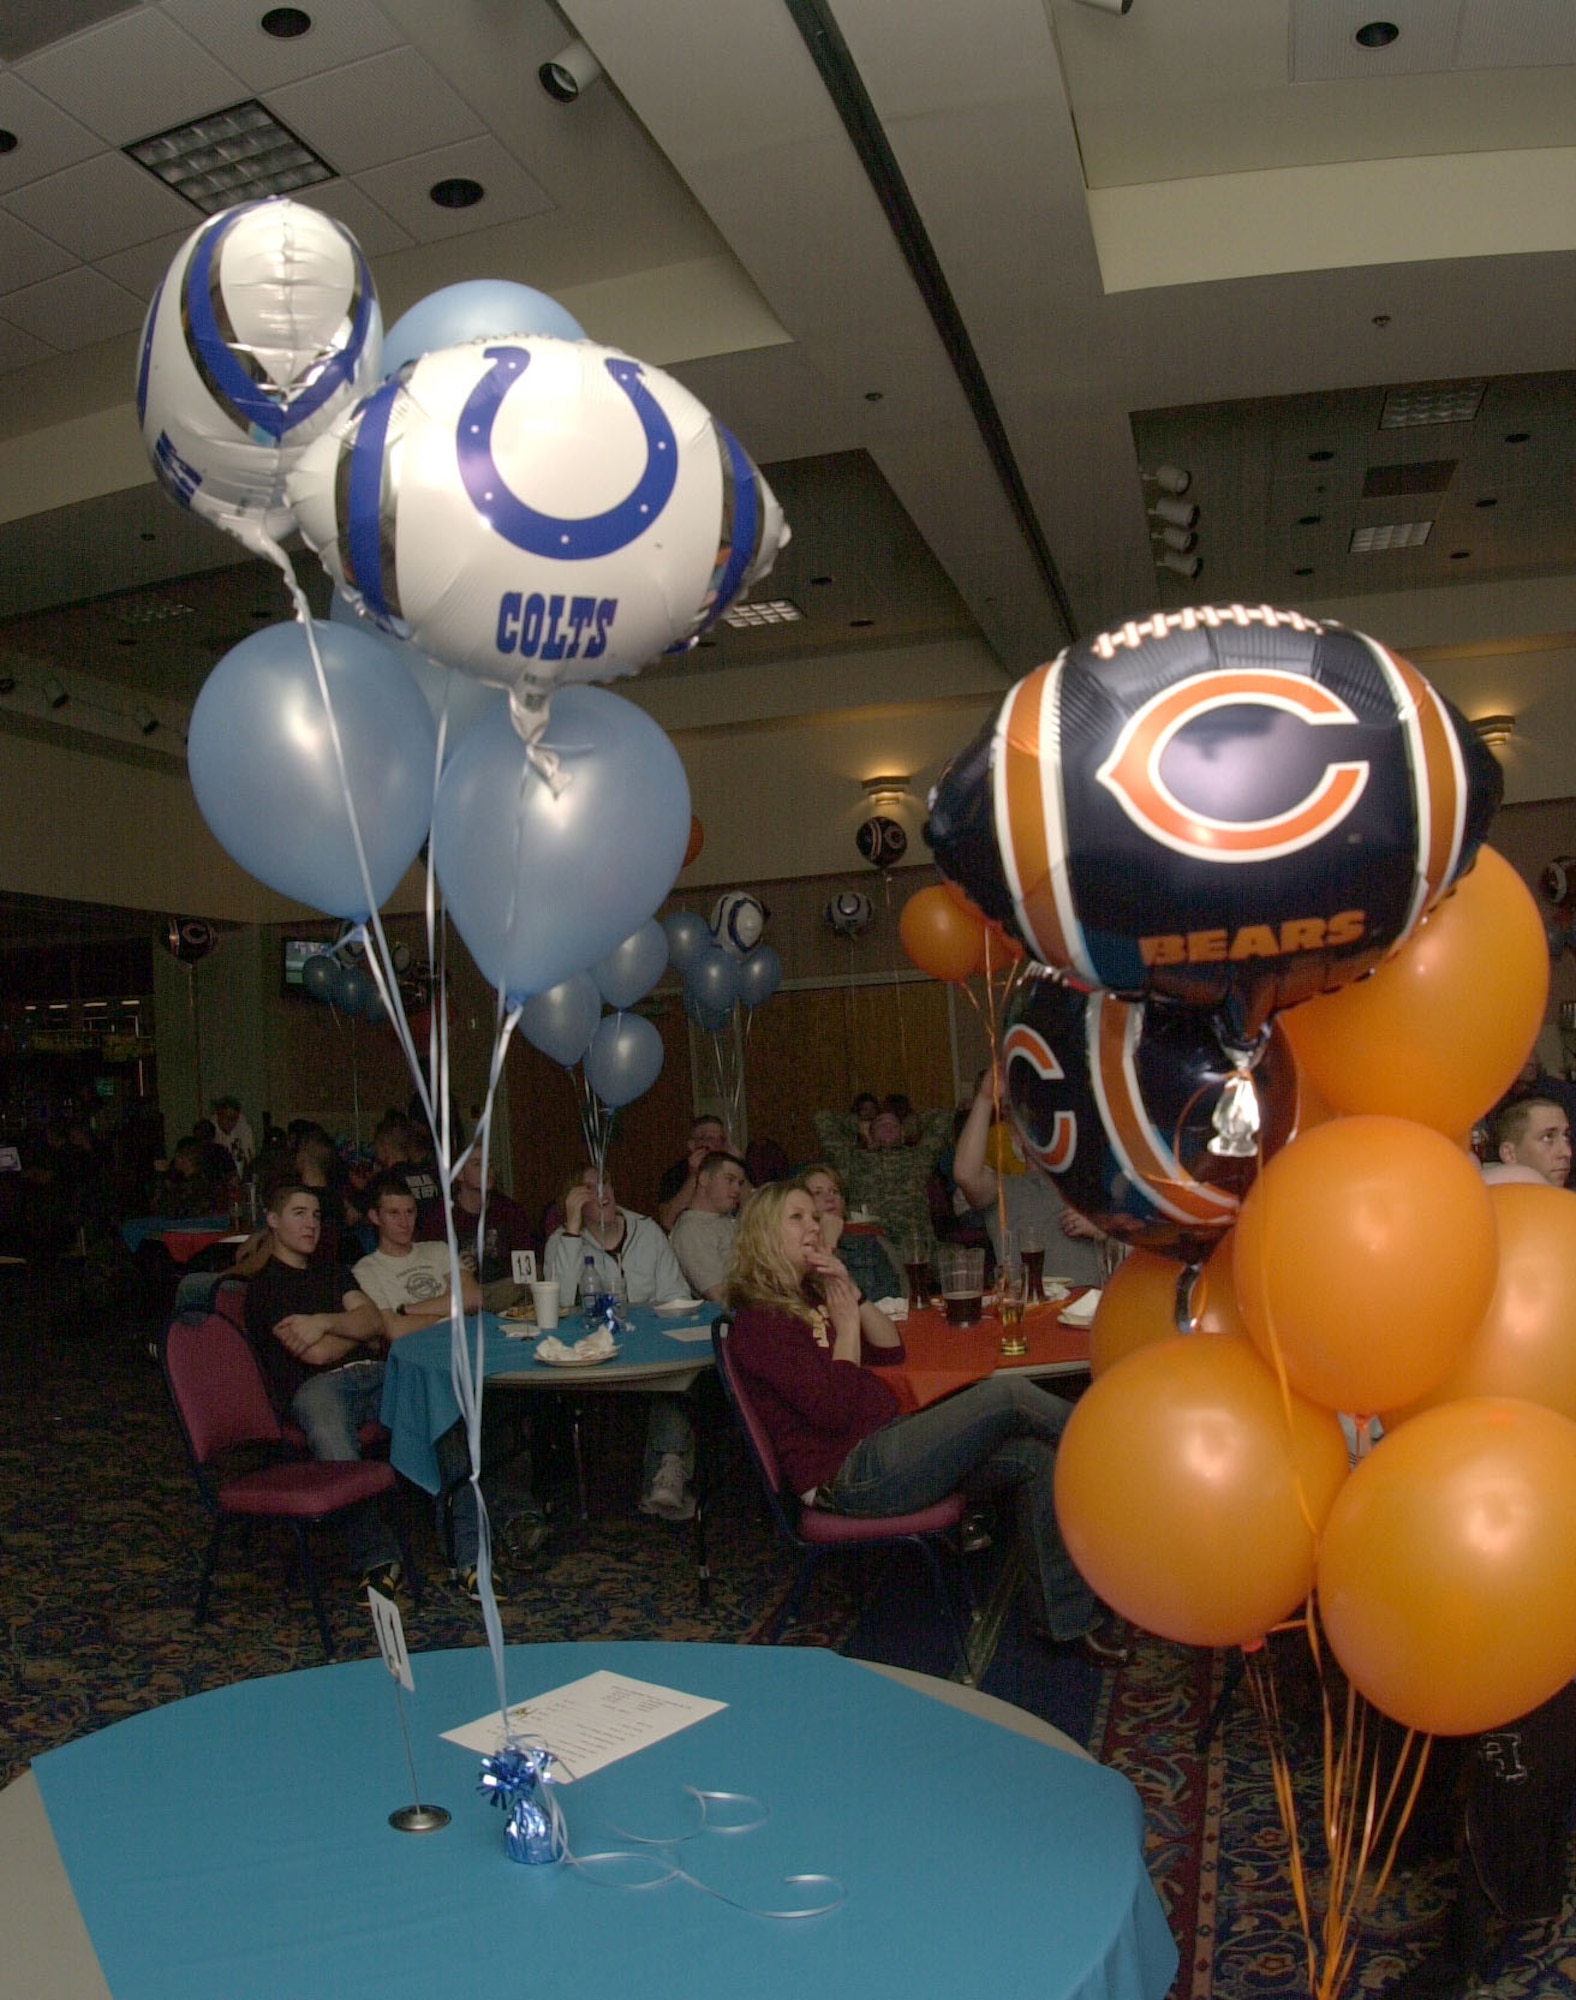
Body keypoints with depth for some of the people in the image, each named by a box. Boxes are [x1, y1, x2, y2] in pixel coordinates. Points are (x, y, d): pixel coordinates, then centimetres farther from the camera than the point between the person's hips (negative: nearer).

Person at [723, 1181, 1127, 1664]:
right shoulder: (759, 1321, -12)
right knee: (1005, 1394, -19)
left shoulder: (809, 1298, 17)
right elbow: (832, 1410, -20)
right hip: (851, 1475, -10)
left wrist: (851, 1292, 1)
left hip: (887, 1443, 10)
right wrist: (846, 1323, -8)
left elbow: (891, 1350, 14)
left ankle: (1064, 1617, -1)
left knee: (1034, 1458, -6)